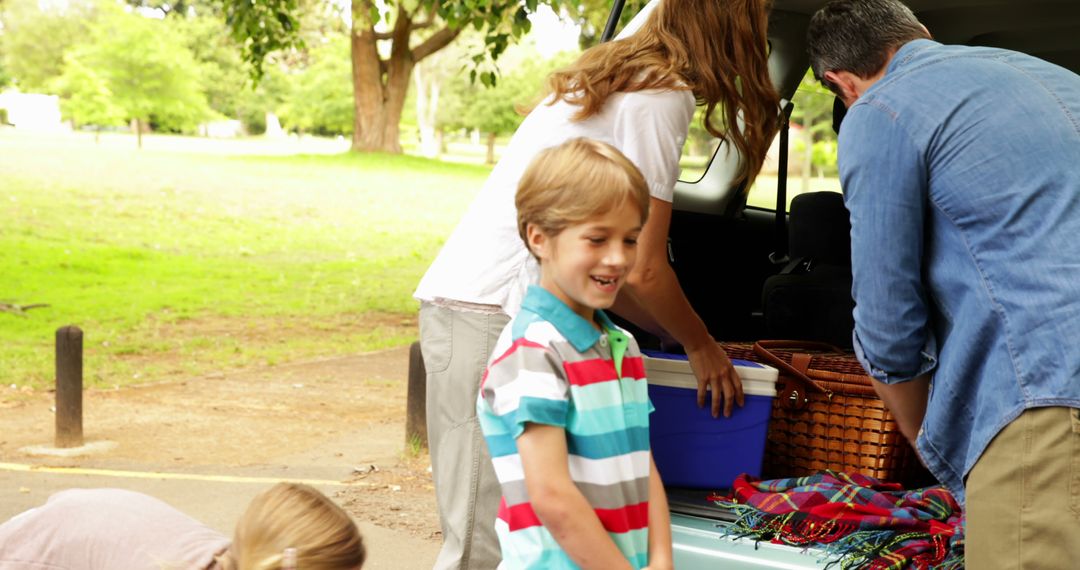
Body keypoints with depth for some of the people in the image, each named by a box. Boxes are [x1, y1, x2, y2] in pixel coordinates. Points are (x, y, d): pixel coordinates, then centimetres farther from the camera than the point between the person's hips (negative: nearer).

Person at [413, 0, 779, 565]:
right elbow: (642, 269, -8)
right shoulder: (663, 96, -8)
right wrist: (701, 346, 8)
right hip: (489, 316, -9)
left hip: (460, 301, 9)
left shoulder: (610, 78, 20)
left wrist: (679, 333, 23)